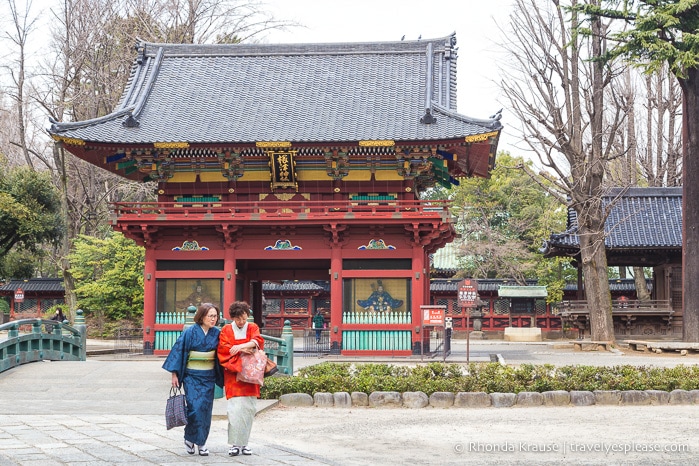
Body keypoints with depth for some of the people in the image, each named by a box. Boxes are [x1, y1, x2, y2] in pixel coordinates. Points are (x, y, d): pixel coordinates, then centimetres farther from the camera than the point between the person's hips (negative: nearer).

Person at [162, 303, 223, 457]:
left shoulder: (217, 333, 2)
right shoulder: (190, 332, -9)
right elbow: (179, 350, -5)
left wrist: (221, 376, 7)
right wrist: (174, 374, -6)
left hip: (209, 376, 3)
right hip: (191, 376, -3)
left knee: (205, 409, 2)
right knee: (194, 408, -11)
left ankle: (201, 441, 13)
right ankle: (190, 438, 8)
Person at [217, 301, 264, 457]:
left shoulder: (253, 327, 11)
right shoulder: (226, 330, 8)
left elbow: (257, 341, -7)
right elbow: (223, 348, -5)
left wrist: (240, 346, -22)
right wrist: (243, 349, -13)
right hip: (233, 374, -2)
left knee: (249, 408, -1)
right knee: (235, 408, -11)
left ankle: (244, 442, 9)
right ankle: (235, 444, -6)